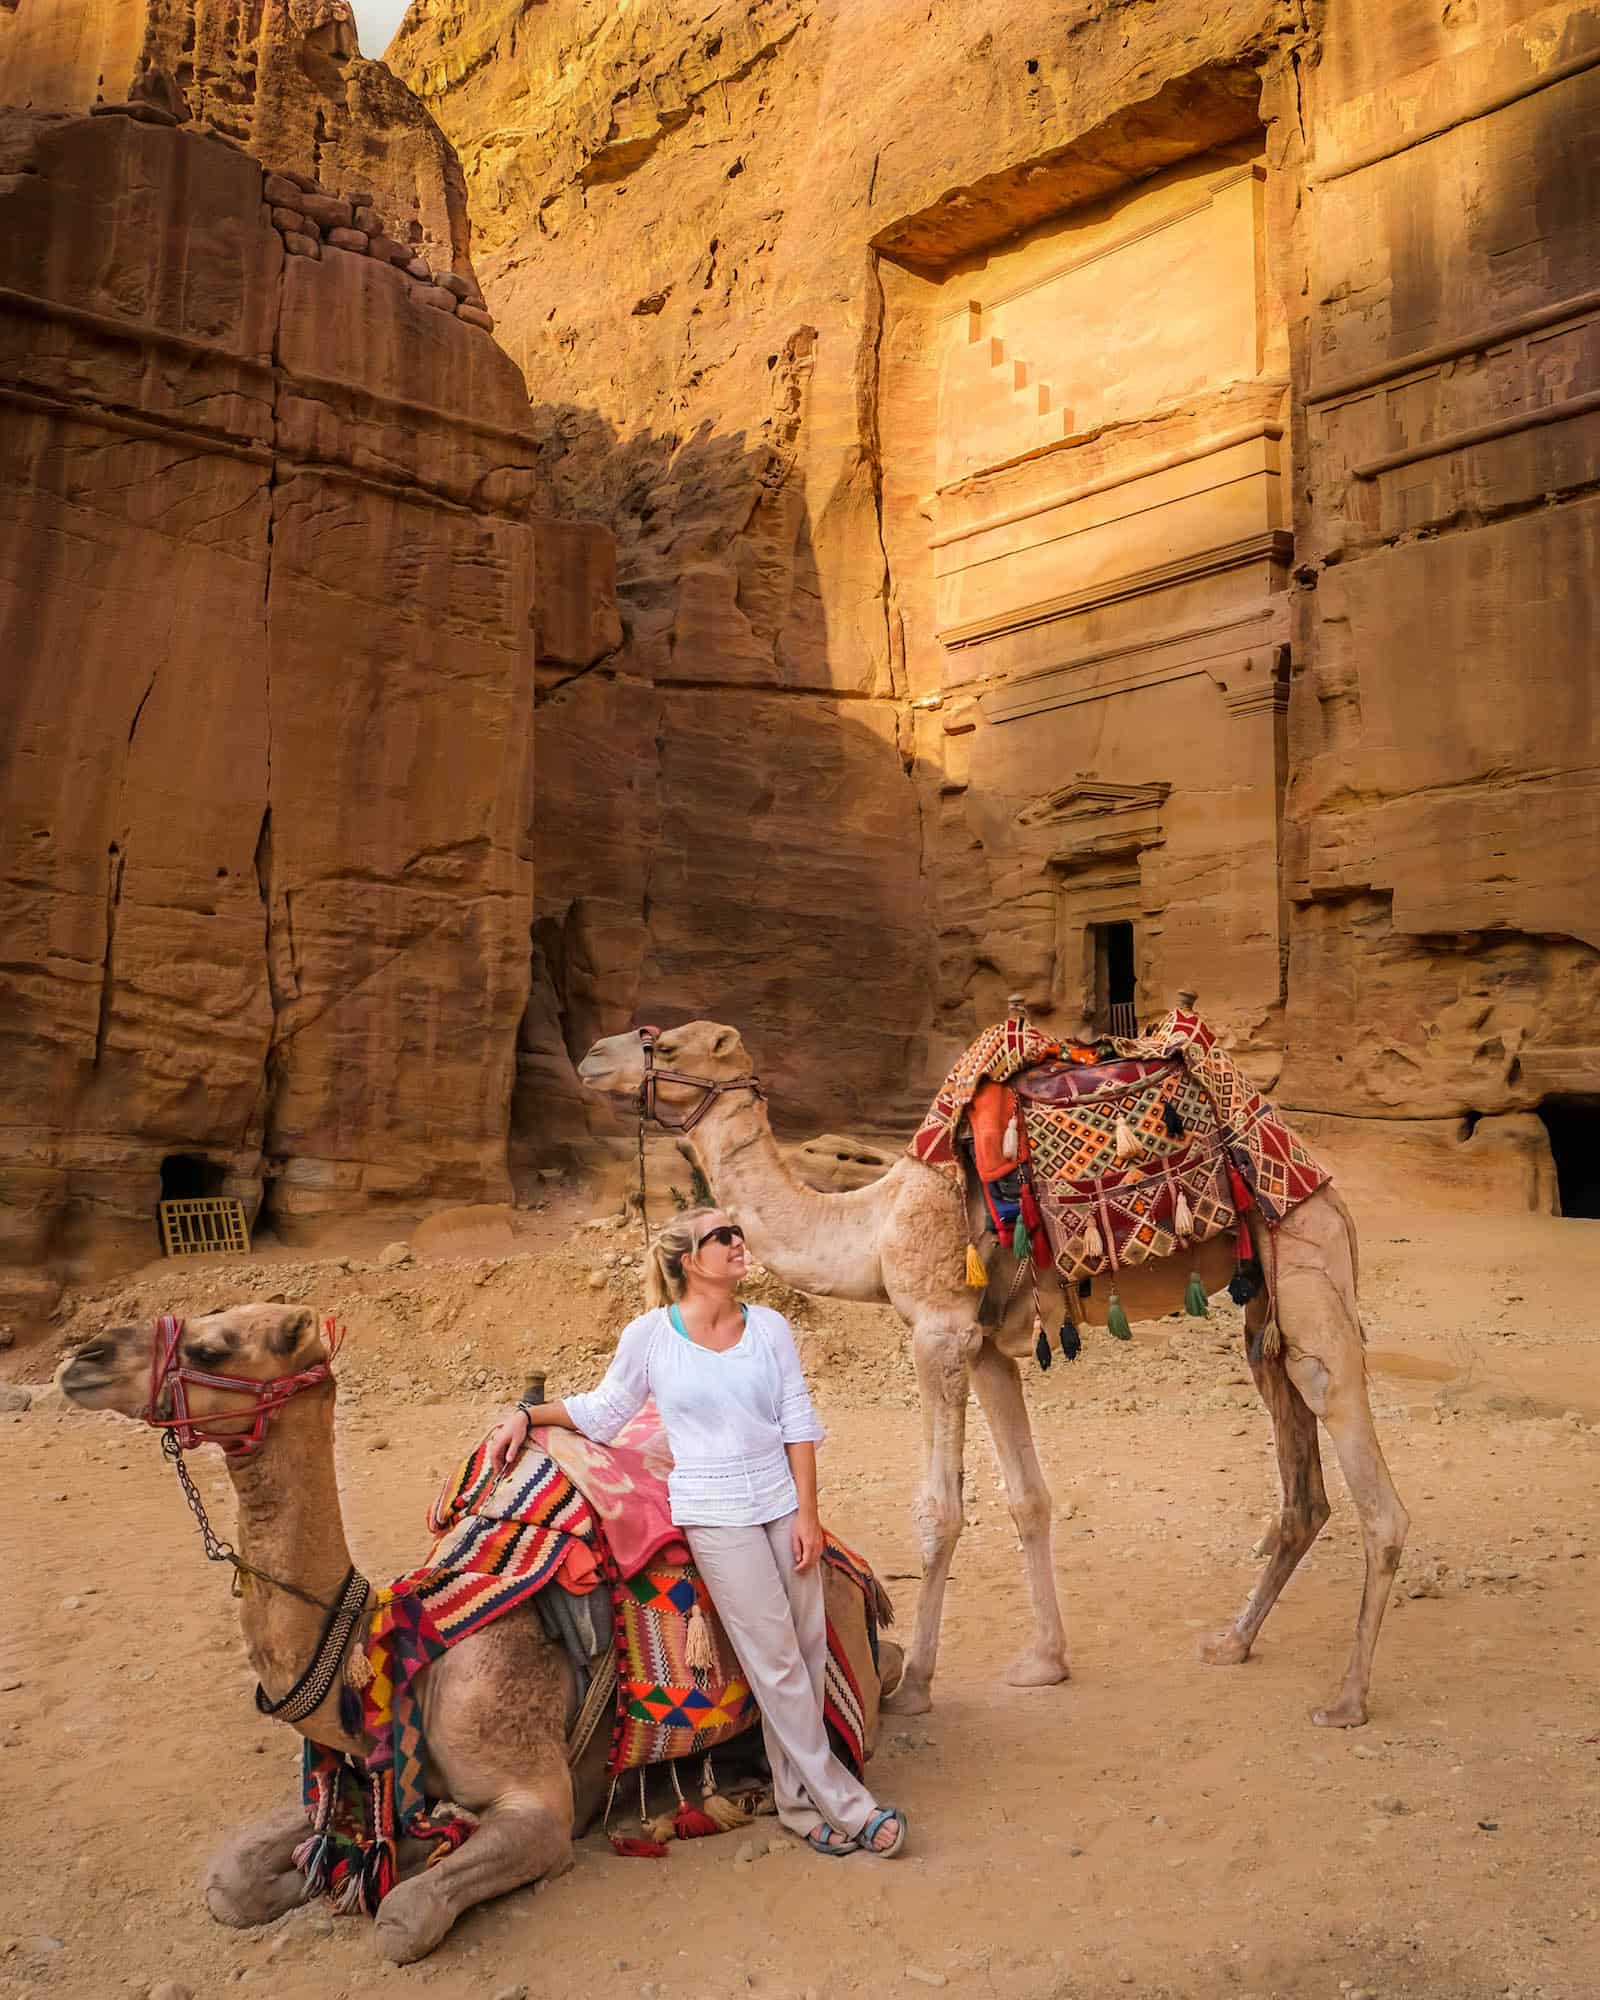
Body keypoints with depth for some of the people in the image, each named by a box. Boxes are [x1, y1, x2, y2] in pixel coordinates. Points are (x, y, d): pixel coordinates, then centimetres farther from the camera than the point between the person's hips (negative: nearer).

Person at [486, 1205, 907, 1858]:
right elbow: (604, 1411, 8)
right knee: (776, 1661, -1)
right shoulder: (648, 1335, -6)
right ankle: (846, 1804, 12)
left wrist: (807, 1513, -2)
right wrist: (528, 1413, 0)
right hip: (716, 1515, -3)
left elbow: (799, 1424, 3)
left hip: (783, 1502, 4)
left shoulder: (769, 1326, 2)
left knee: (808, 1649, 6)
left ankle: (797, 1800, 23)